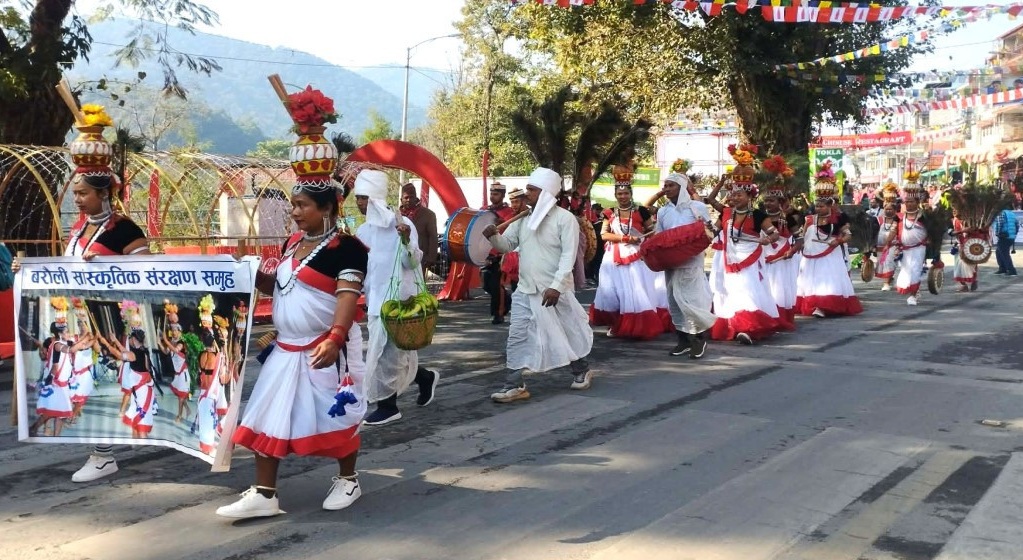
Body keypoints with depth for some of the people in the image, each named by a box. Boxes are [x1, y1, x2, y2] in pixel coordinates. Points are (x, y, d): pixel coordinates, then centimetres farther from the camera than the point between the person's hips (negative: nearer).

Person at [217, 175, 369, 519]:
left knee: (336, 414, 7)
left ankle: (347, 480, 28)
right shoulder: (292, 243, 11)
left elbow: (348, 297, -24)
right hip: (286, 349, 8)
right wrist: (253, 275, 2)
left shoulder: (346, 248, -14)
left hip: (326, 348, -7)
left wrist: (335, 338, -38)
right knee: (269, 417, 5)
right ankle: (263, 494, 12)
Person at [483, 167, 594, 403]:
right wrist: (493, 236, -12)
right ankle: (514, 385, 3)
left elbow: (568, 255, -16)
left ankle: (581, 371, 35)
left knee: (568, 333, 12)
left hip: (555, 291, -5)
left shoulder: (565, 218, -10)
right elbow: (507, 244, 12)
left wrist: (556, 286, -24)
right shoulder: (523, 218, 9)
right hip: (525, 290, 5)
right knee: (517, 336, -1)